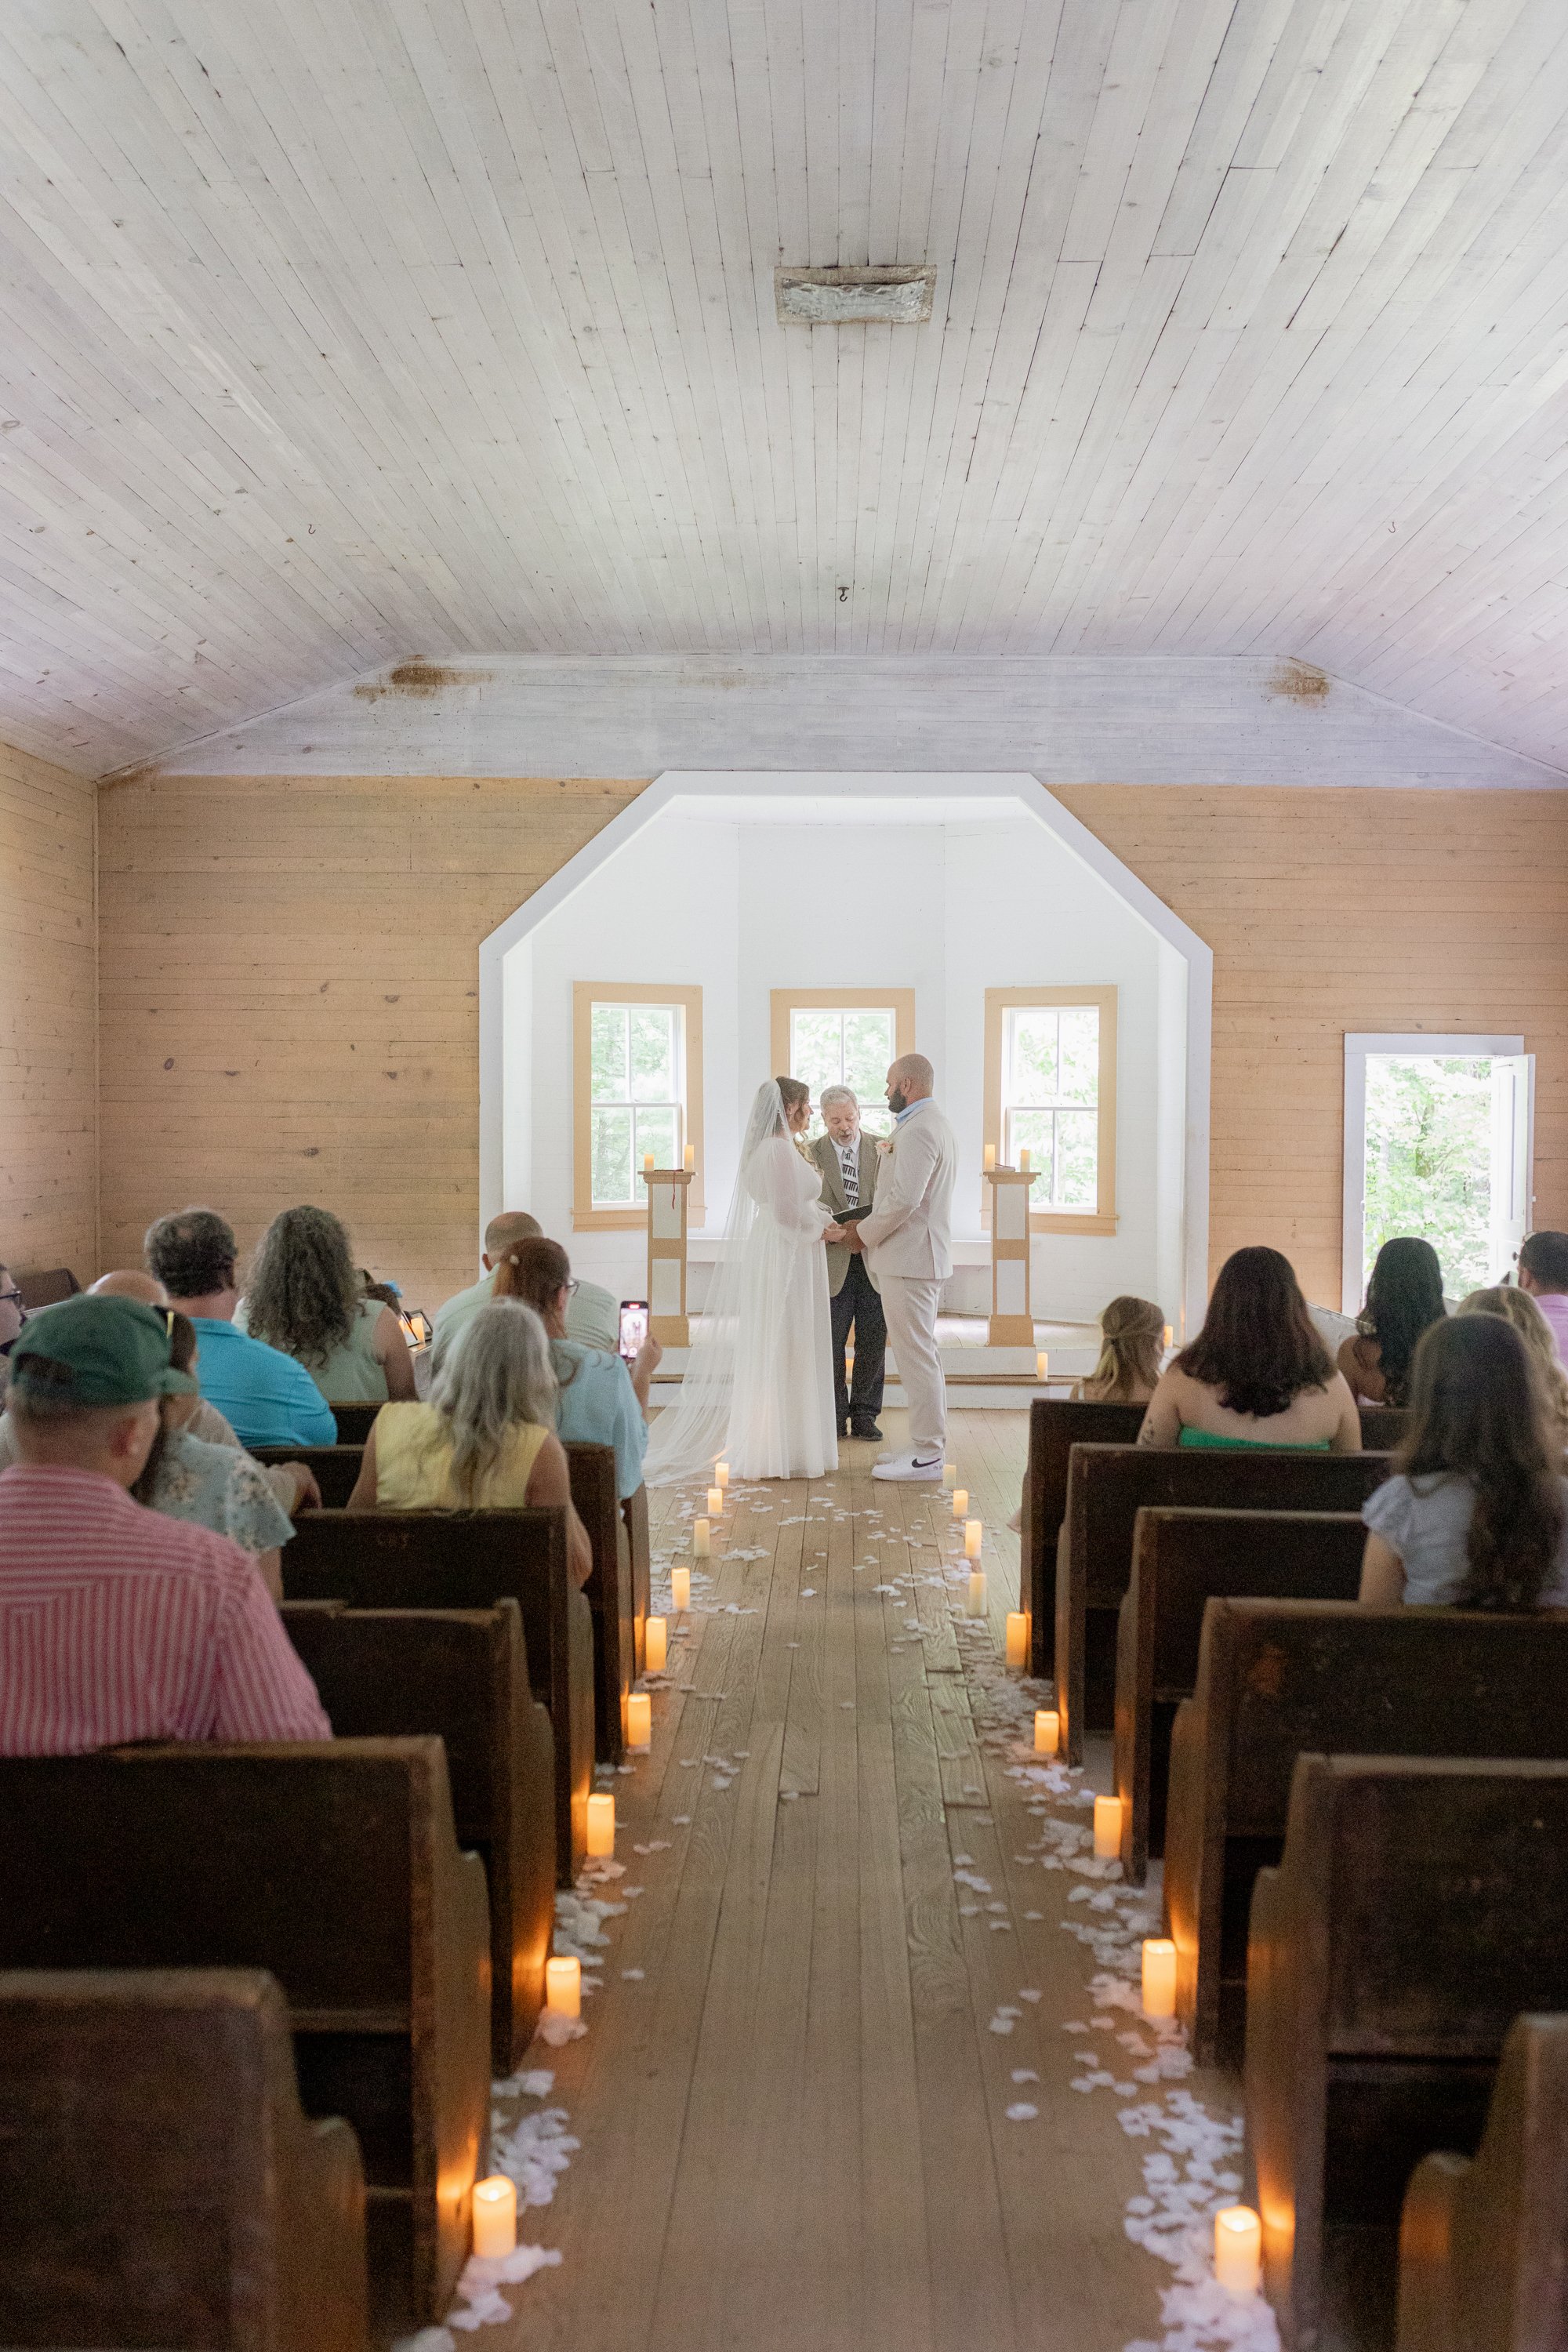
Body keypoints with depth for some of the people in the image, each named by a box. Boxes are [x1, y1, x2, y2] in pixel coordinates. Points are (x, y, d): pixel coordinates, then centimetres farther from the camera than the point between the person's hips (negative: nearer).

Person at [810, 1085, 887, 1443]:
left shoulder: (881, 1149, 6)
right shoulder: (812, 1153, 1)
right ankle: (834, 1417, 12)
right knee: (830, 1342, 2)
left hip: (874, 1261, 2)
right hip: (832, 1261, -1)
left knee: (873, 1340, 5)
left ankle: (864, 1415, 15)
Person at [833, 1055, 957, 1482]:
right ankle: (929, 1443, 22)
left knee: (916, 1355, -6)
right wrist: (869, 1229, 12)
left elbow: (904, 1198, -24)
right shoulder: (936, 1124, 18)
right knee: (921, 1354, 15)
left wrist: (863, 1233, -11)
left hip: (910, 1258, -11)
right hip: (926, 1255, 11)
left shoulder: (918, 1130, -17)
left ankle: (927, 1454, -2)